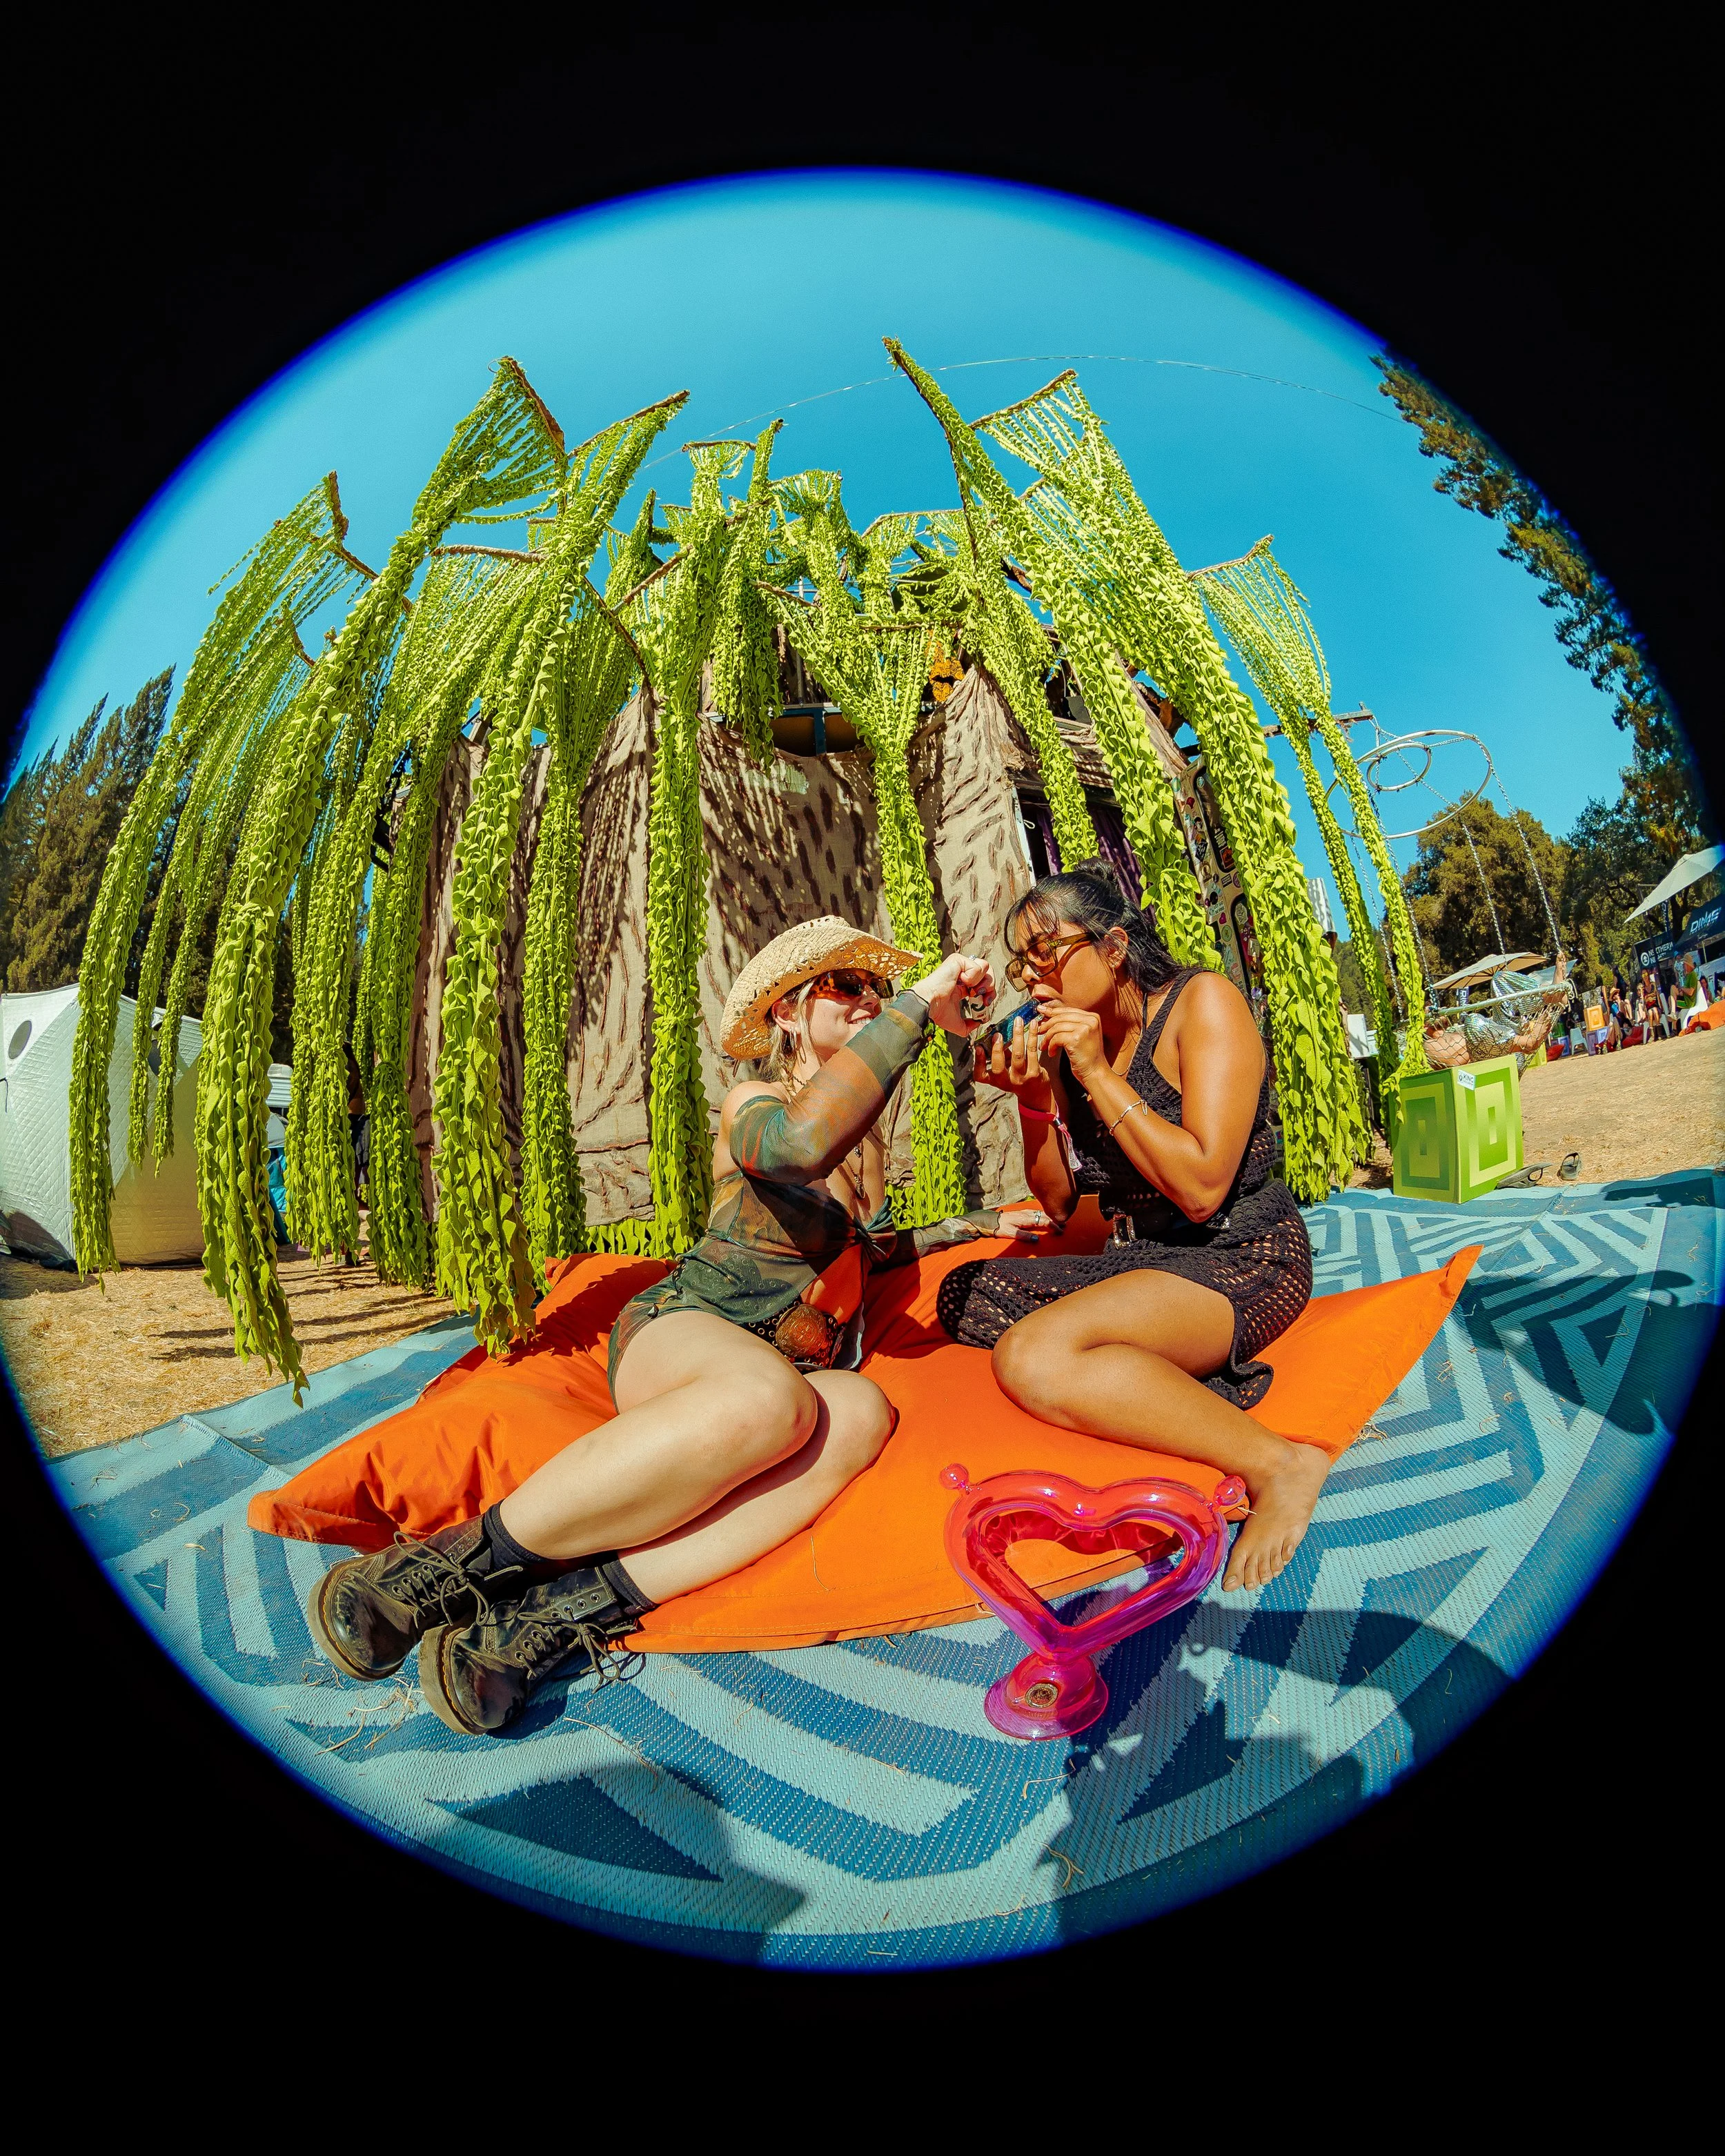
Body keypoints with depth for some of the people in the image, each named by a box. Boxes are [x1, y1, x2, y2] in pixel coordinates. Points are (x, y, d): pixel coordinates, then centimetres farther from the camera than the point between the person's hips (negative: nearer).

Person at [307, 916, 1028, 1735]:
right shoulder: (753, 1104, -3)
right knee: (771, 1398, -43)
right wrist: (917, 1009, -27)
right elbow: (797, 1143, -30)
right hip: (683, 1331, -5)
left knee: (860, 1409, -34)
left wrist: (963, 1228, 31)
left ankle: (567, 1611, -41)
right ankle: (451, 1561, -31)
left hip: (791, 1376, 5)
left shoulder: (864, 1142, 21)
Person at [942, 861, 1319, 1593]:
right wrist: (1034, 1100, -7)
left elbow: (1200, 1190, -23)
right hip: (1138, 1259, 9)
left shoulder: (1203, 1003, -13)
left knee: (1029, 1359, -29)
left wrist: (1098, 1075, -20)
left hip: (1243, 1259, -9)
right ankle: (1184, 1373, -8)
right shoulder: (1072, 1041, 6)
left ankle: (1277, 1463, -21)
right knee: (963, 1295, 3)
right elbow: (1058, 1202, 9)